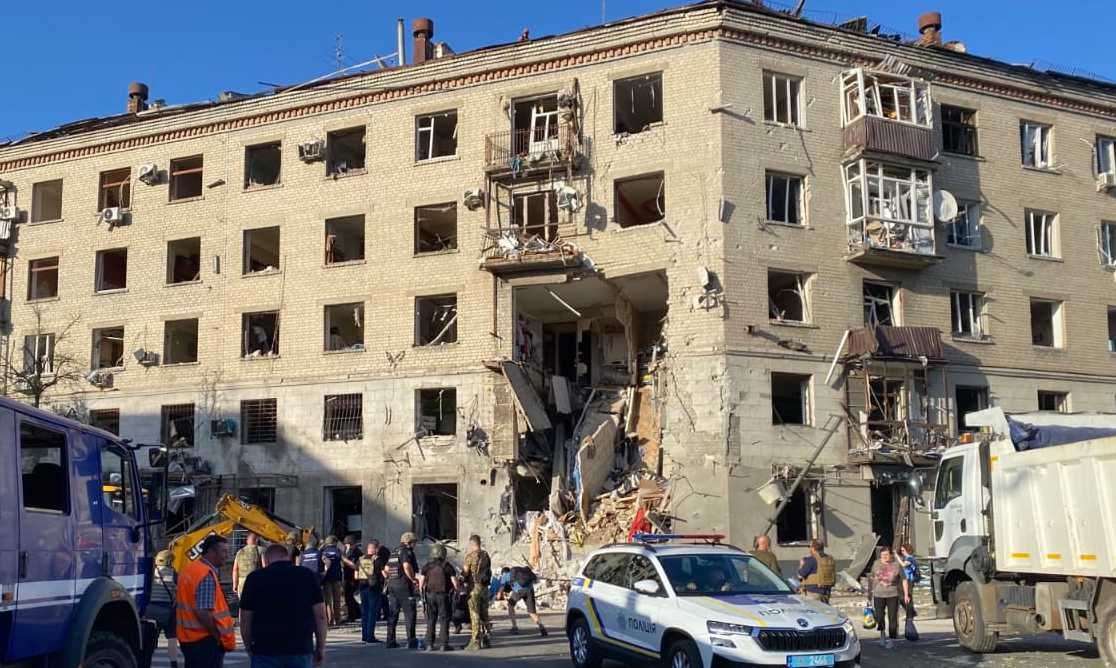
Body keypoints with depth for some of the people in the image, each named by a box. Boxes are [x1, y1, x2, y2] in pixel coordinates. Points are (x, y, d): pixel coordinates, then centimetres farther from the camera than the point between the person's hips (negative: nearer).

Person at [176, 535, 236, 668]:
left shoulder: (189, 568, 10)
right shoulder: (207, 574, -20)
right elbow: (203, 613, -26)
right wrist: (219, 637, -16)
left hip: (187, 637, 10)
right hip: (205, 639, -10)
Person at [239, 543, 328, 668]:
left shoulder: (255, 578, 3)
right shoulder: (307, 576, 6)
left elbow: (245, 619, 2)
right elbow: (320, 615, 2)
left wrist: (249, 648, 13)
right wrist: (321, 647, 9)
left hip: (265, 650, -1)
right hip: (301, 649, 1)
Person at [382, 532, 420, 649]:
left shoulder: (394, 552, 18)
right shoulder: (407, 551, -9)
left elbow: (386, 569, 19)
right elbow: (407, 566, -25)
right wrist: (414, 579, -15)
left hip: (392, 585, 8)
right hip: (404, 586, -8)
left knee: (392, 614, 12)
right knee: (409, 614, -3)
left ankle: (390, 641, 13)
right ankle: (411, 641, -5)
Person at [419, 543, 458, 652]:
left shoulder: (426, 566, 2)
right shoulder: (447, 566, -6)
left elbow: (421, 582, 2)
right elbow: (455, 583, -7)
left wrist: (422, 593, 16)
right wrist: (456, 590, 12)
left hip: (430, 595, 3)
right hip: (443, 595, -3)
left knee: (430, 620, 10)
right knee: (444, 620, 2)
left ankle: (429, 644, 7)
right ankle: (444, 644, 0)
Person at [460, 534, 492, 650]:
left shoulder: (470, 555, -10)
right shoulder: (486, 555, 9)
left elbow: (465, 572, -9)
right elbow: (489, 571, 12)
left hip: (474, 587, -6)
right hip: (485, 587, 6)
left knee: (474, 615, -4)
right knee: (484, 614, 12)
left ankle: (475, 641, -5)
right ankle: (485, 640, 17)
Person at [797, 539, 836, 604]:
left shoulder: (812, 559, -14)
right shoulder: (830, 559, 9)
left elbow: (800, 575, -9)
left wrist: (801, 565, 8)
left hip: (813, 592, -8)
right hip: (826, 593, 8)